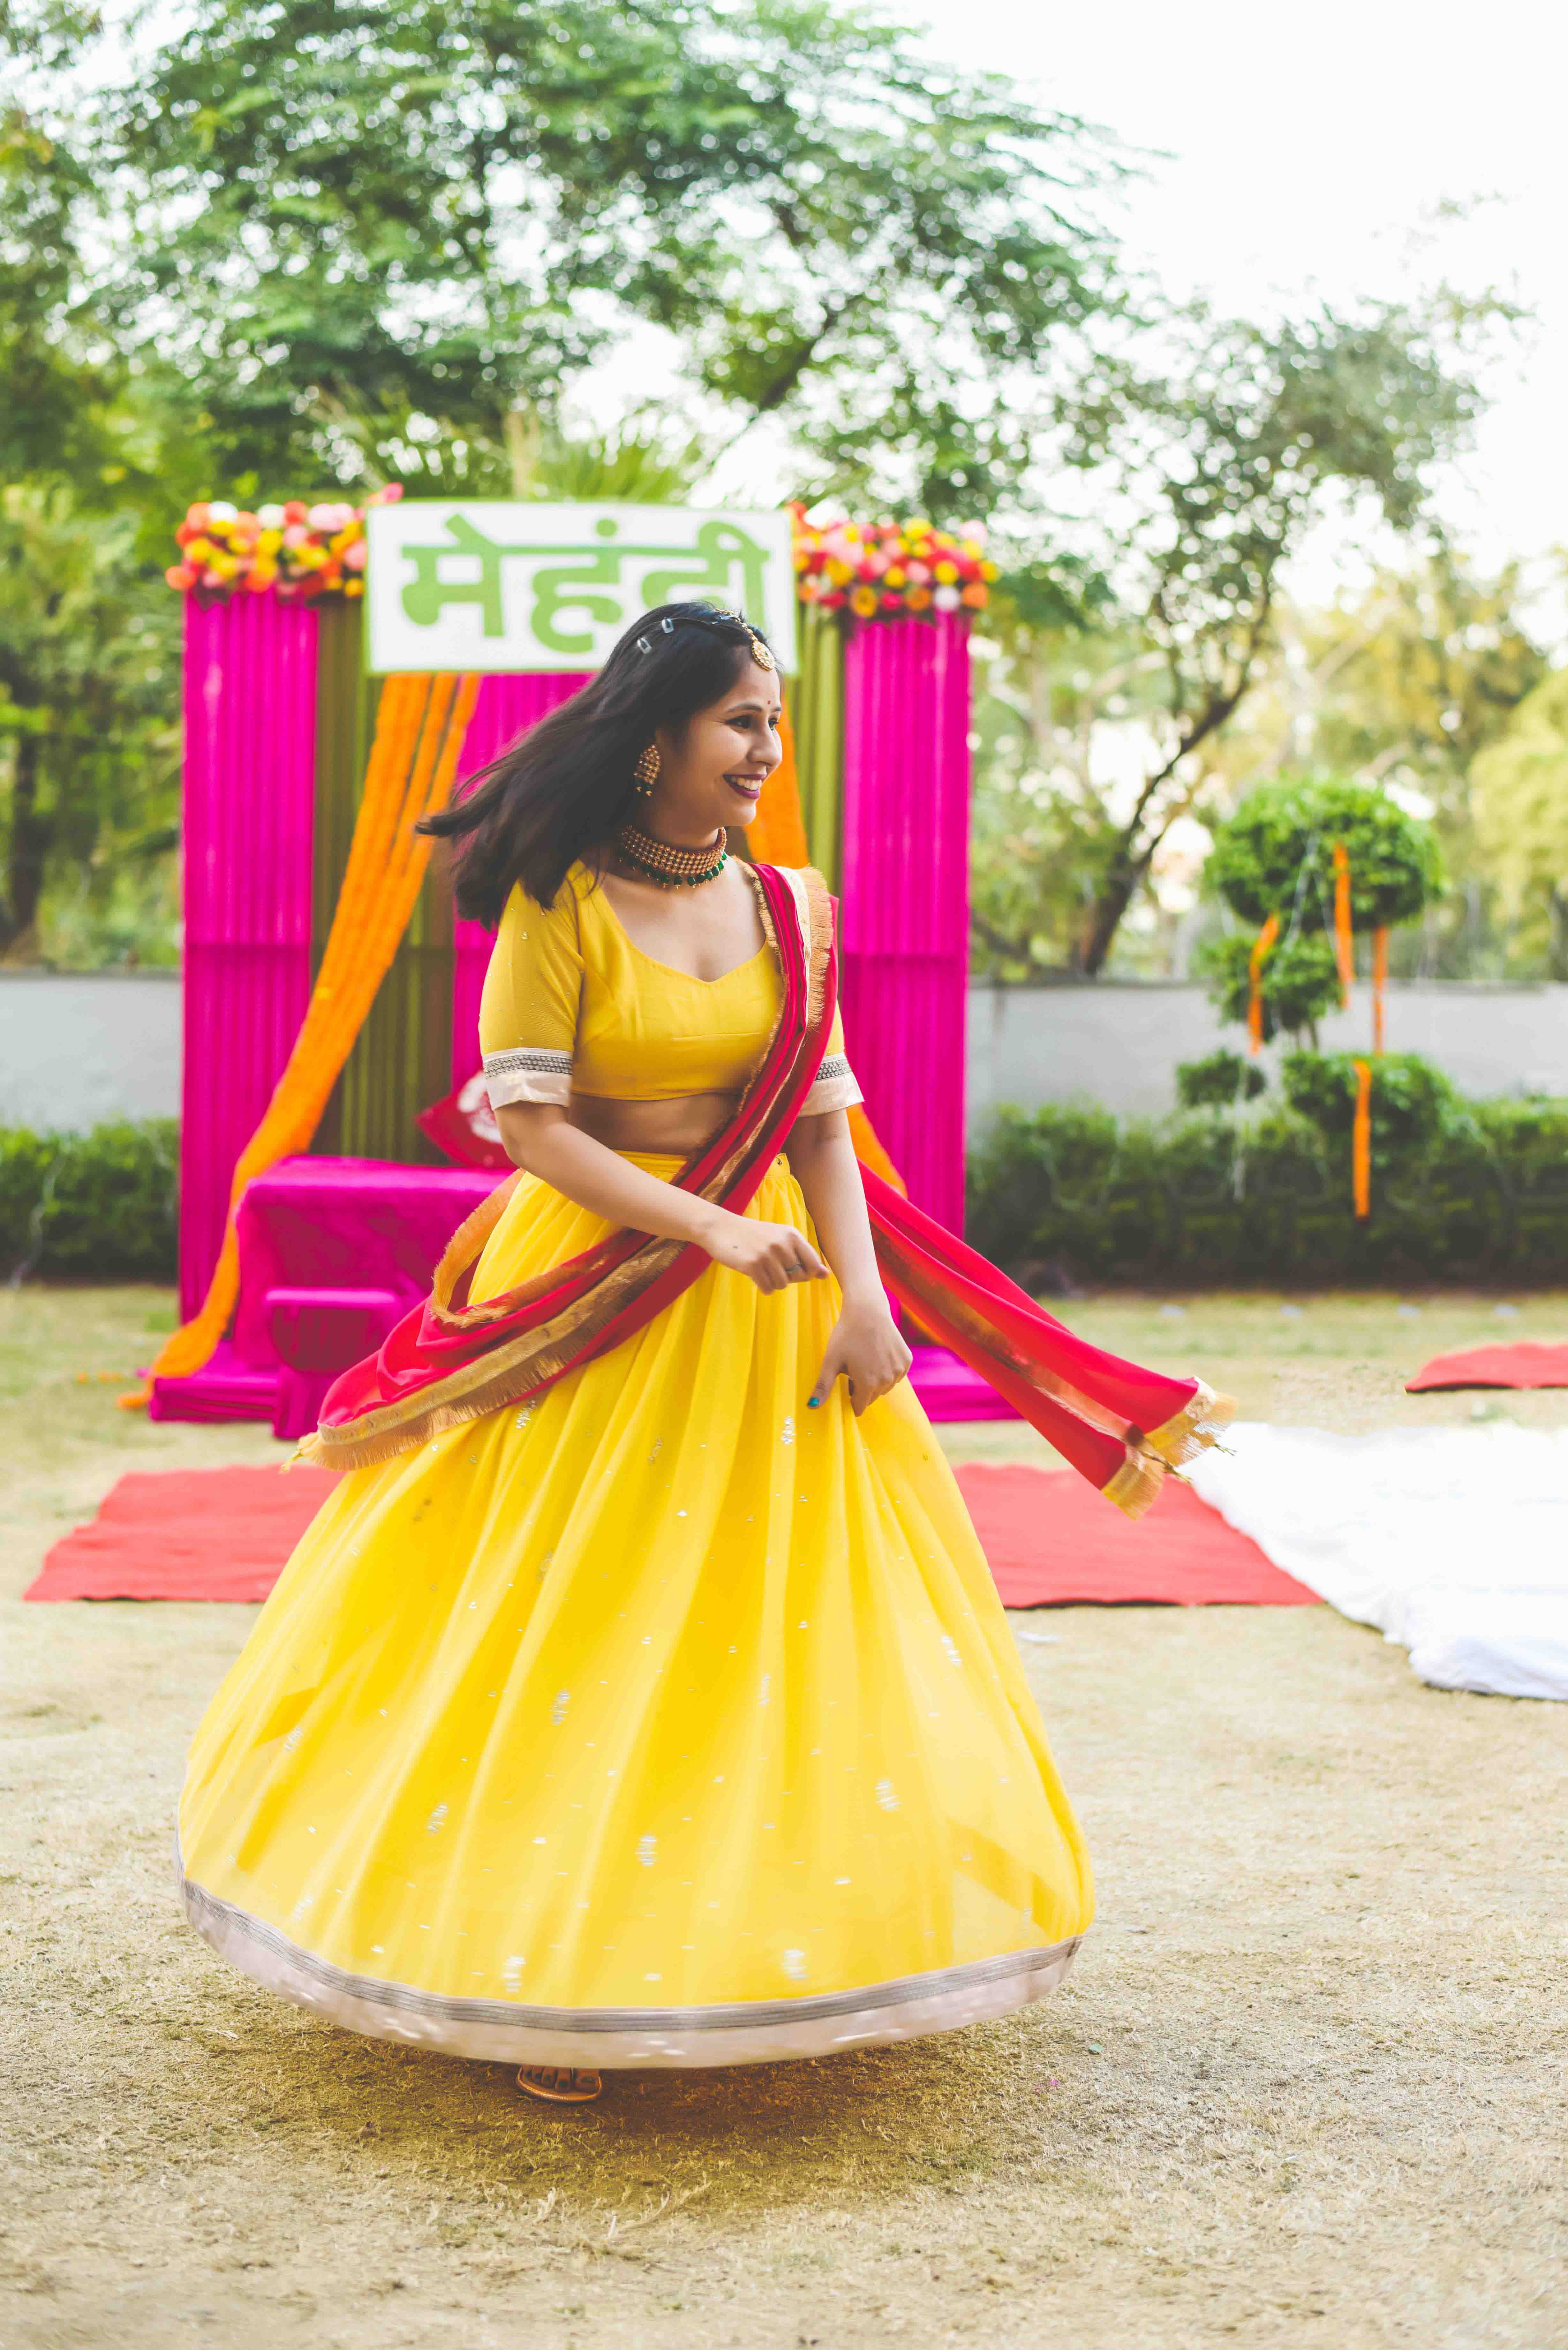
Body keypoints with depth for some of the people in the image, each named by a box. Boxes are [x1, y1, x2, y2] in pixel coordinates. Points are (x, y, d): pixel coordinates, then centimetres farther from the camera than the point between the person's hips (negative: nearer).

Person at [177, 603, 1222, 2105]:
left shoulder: (790, 911, 6)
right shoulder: (556, 907, -8)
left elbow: (823, 1120, 5)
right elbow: (527, 1125, -12)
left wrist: (862, 1301, -7)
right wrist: (710, 1231, -20)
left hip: (767, 1304, 4)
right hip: (591, 1290, -4)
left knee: (778, 1620, 6)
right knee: (577, 1627, 1)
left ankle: (786, 1944, 20)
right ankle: (547, 1988, 14)